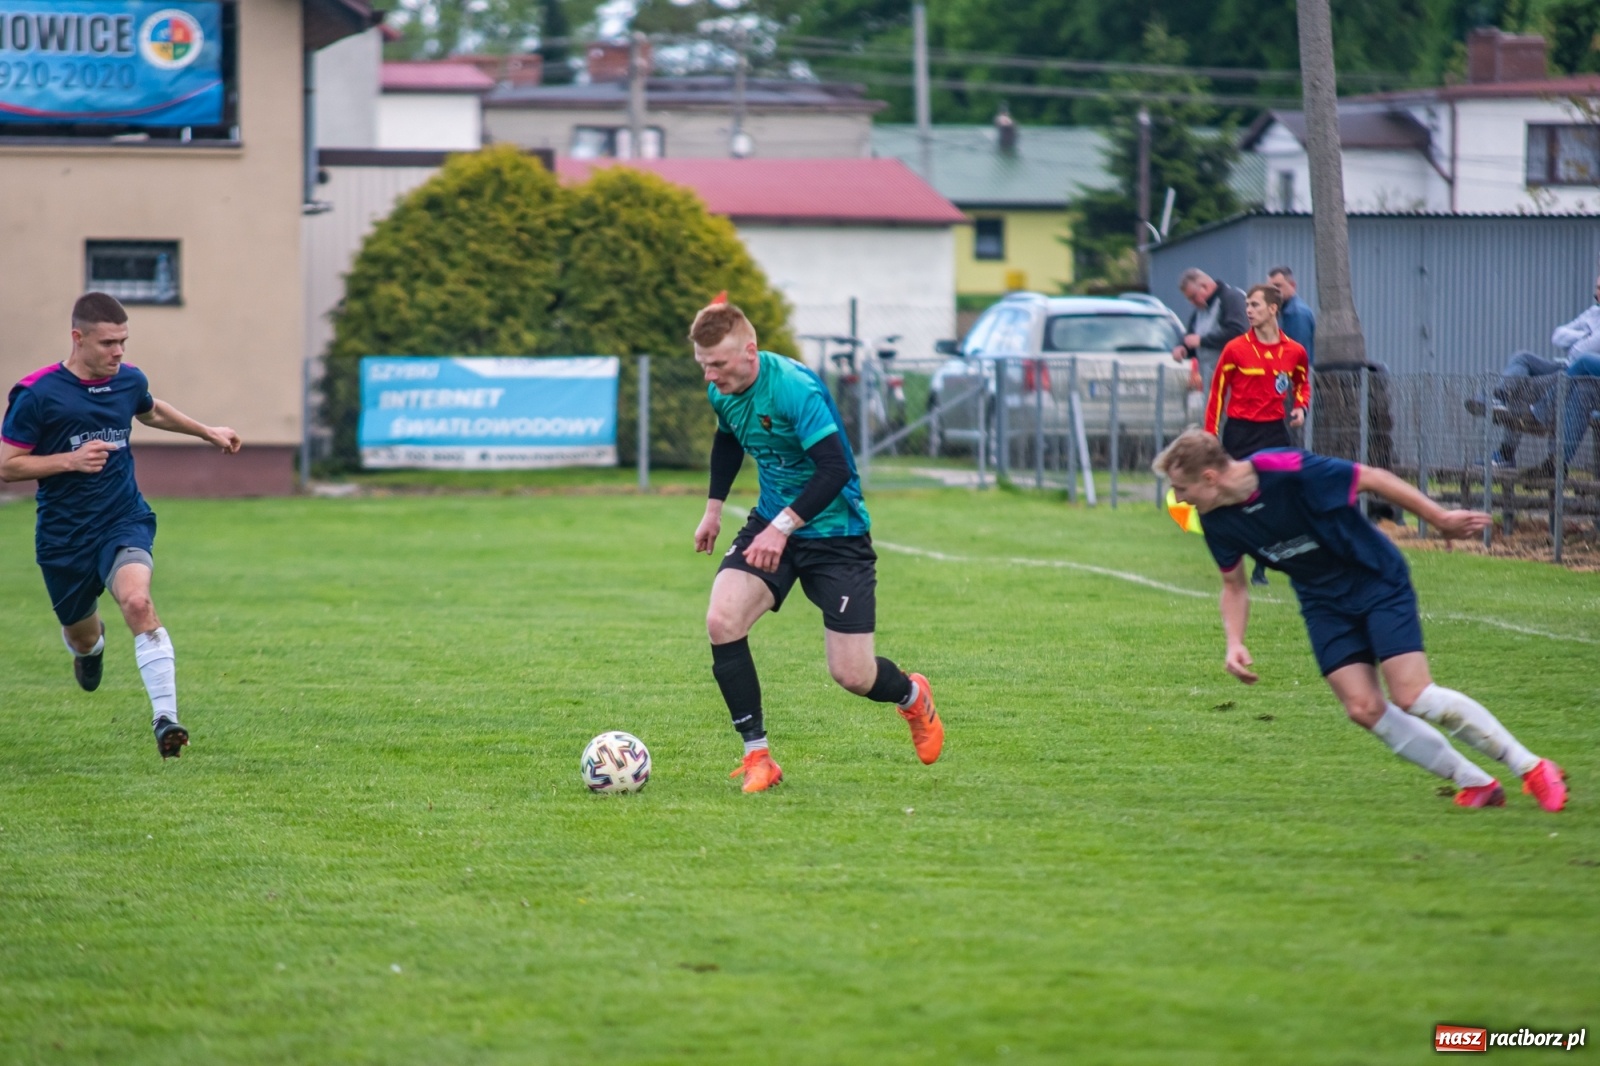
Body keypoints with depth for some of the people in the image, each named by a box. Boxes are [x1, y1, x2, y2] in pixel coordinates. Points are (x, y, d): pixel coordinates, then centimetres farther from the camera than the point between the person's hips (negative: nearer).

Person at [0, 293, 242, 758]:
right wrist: (71, 460, -22)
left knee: (137, 601, -29)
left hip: (124, 521, 1)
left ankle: (165, 718, -32)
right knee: (81, 636, 16)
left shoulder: (130, 380, 1)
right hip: (63, 537, -1)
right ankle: (90, 643, 57)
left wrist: (207, 432, 34)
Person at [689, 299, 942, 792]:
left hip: (835, 534, -6)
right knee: (722, 621, -19)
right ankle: (757, 757, -8)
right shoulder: (722, 392, -2)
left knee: (851, 675, -5)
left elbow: (835, 468, -31)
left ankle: (912, 696, 33)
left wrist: (783, 526, -36)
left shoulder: (795, 389, -27)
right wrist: (713, 507, 17)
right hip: (771, 523, 6)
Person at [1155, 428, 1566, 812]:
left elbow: (1371, 479, -18)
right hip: (1324, 603, 6)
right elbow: (1234, 584, 8)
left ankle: (1532, 768, -4)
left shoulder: (1289, 471, -29)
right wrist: (1235, 642, -8)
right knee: (1364, 709, -10)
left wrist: (1440, 519, -12)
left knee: (1413, 697, -16)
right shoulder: (1216, 521, -9)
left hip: (1377, 580, -6)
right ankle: (1476, 784, 3)